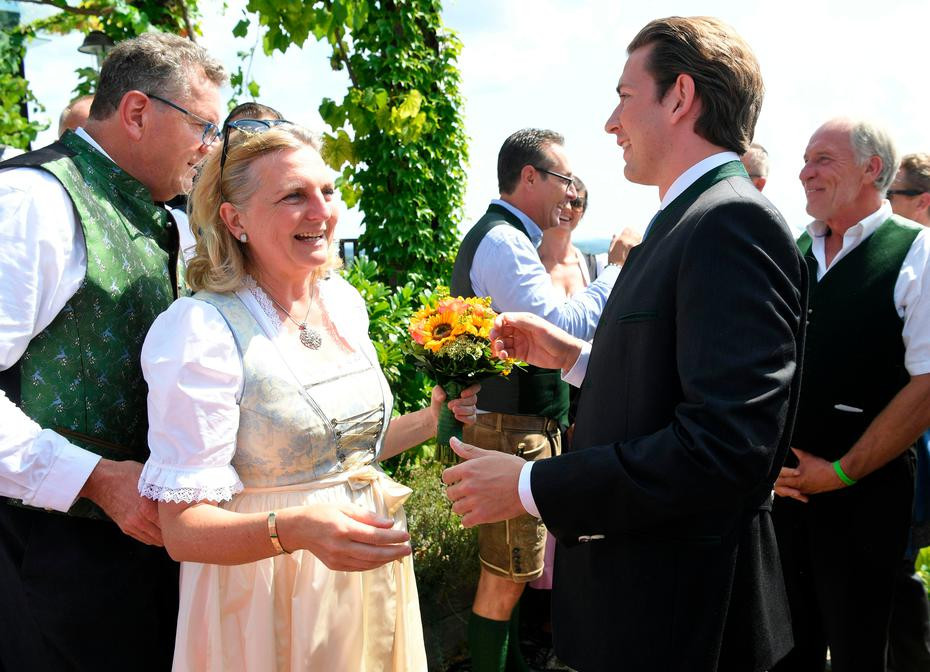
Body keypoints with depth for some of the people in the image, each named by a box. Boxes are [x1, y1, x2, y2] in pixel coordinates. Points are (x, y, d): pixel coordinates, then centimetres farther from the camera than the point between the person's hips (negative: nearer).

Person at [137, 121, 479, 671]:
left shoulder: (345, 302, 2)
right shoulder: (201, 330, -19)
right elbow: (185, 528, -20)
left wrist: (430, 420, 3)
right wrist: (292, 529, -35)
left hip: (369, 573, 7)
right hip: (264, 596, -6)